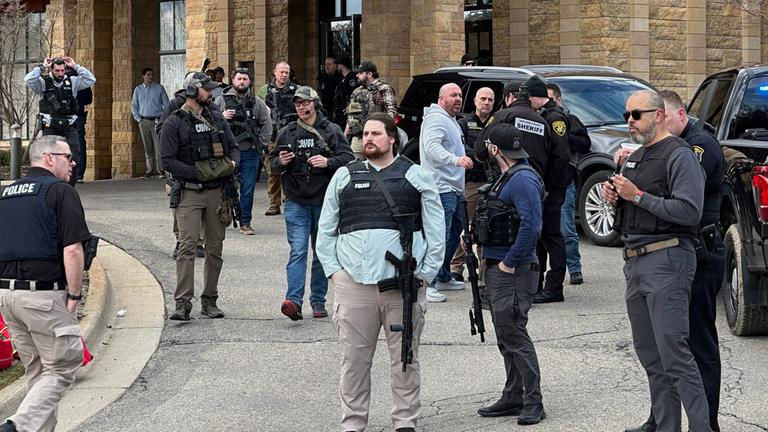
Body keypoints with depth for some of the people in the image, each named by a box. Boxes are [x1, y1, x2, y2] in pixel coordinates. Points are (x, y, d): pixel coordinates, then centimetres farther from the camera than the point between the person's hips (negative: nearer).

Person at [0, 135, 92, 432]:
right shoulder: (60, 191, -6)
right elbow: (72, 250, -14)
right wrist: (74, 296, -7)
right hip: (43, 294, -7)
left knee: (36, 371, 17)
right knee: (62, 367, 0)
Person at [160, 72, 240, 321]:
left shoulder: (217, 118, 13)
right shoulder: (174, 123, -3)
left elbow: (233, 147, 20)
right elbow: (168, 161, -8)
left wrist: (232, 164, -3)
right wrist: (198, 173, -16)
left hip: (217, 191, 5)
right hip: (189, 193, -5)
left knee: (215, 247, 7)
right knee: (187, 246, -12)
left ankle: (210, 301, 16)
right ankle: (183, 303, -13)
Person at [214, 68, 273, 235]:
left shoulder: (257, 102, 6)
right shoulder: (221, 100, 3)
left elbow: (266, 124, 9)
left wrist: (260, 144, 1)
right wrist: (221, 118, -13)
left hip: (249, 153, 1)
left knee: (247, 190, 4)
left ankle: (245, 223, 12)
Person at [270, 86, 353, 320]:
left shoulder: (331, 131, 2)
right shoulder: (286, 133, 9)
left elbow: (348, 158, -4)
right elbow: (273, 164, 16)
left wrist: (328, 162, -21)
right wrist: (280, 162, -7)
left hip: (324, 201, 0)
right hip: (296, 202, 0)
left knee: (322, 252, 9)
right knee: (298, 250, -11)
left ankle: (318, 301, 17)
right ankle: (294, 301, -20)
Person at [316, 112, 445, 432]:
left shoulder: (416, 177, 8)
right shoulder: (344, 177, 13)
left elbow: (436, 231, 5)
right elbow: (325, 231, 14)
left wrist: (425, 273, -3)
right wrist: (333, 270, 3)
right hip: (353, 282, 1)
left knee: (404, 358, 5)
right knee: (354, 358, 4)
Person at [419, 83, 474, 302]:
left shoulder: (451, 120, 21)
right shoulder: (436, 118, -13)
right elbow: (432, 147, -29)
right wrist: (455, 159, -41)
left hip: (454, 187, 11)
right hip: (441, 187, -11)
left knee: (455, 232, 18)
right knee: (440, 235, -14)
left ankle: (444, 278, 28)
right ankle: (429, 284, -14)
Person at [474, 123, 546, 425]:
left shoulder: (522, 179, -17)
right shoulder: (506, 177, 16)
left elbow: (531, 225, -25)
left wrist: (510, 262, -21)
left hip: (513, 272, -11)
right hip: (498, 269, 11)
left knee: (514, 335, -9)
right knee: (506, 336, 14)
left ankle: (533, 403, -5)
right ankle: (513, 398, 21)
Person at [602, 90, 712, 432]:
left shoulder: (679, 156, -8)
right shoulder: (633, 158, 20)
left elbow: (689, 211, -19)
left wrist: (637, 196, -16)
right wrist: (614, 197, 7)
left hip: (666, 260, -9)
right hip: (634, 262, 9)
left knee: (674, 354, -14)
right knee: (649, 356, 9)